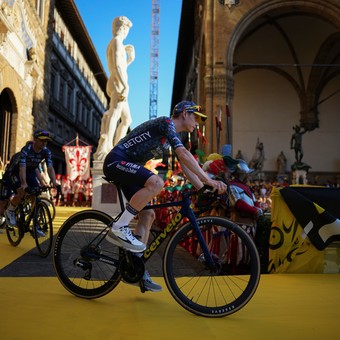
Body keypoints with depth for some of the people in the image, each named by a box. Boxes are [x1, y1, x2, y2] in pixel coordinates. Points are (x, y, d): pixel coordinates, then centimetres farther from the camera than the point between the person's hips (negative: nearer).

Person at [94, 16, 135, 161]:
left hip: (114, 85, 10)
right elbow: (117, 66, -17)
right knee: (113, 118, -20)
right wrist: (126, 86, -24)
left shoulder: (111, 45, 26)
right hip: (118, 85, -10)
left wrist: (130, 58, 28)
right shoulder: (117, 41, -4)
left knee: (127, 120, 13)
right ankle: (102, 151, -30)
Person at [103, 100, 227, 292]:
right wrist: (208, 180, -29)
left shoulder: (174, 135, 18)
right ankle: (119, 229, -23)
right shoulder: (166, 123, -12)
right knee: (156, 182, -32)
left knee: (148, 214, 2)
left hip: (126, 168, 10)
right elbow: (184, 154, -25)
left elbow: (185, 166, 13)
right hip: (116, 161, -10)